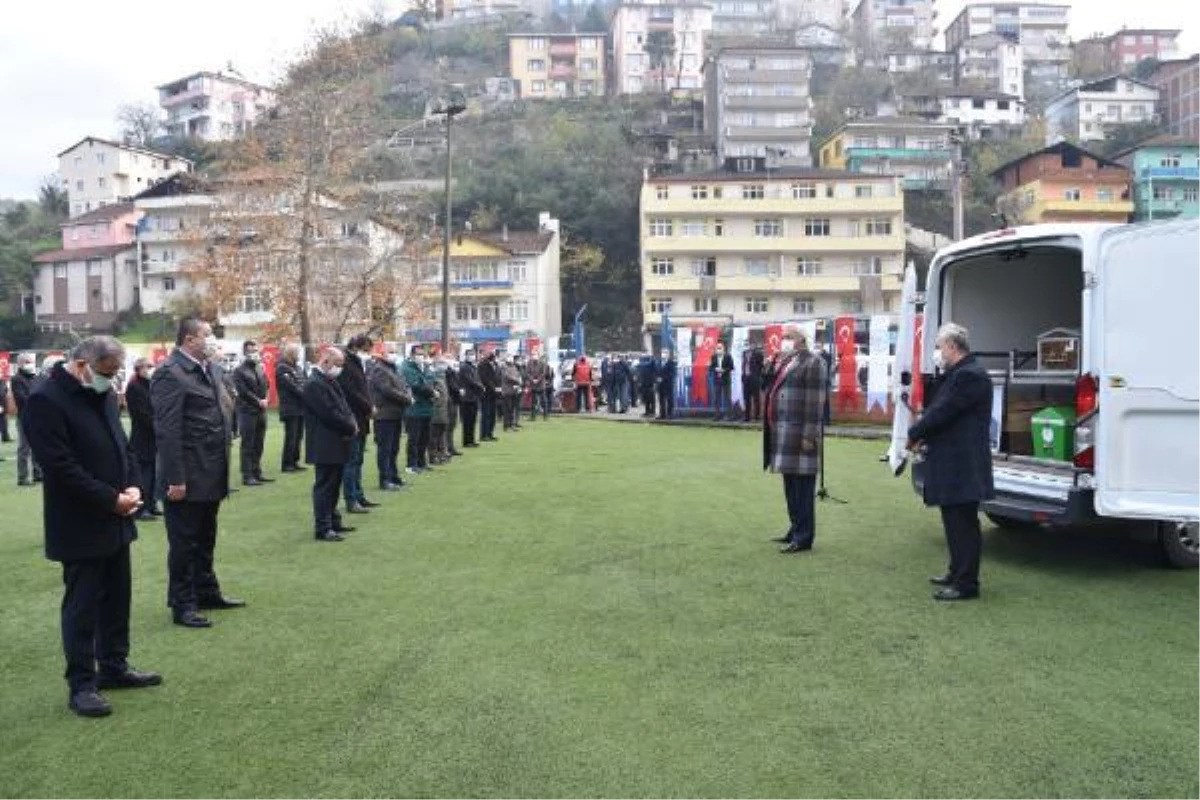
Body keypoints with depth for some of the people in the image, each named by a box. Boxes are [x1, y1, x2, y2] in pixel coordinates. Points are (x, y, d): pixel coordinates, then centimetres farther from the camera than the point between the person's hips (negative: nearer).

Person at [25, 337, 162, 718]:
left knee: (117, 597, 16)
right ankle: (81, 685, 12)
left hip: (115, 519, 8)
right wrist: (111, 499, -18)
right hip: (80, 524, -8)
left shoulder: (104, 394, 8)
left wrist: (132, 486, -2)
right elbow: (61, 466, -21)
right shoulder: (46, 400, -17)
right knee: (83, 604, 1)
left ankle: (114, 667, 29)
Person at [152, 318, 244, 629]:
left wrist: (222, 469, 13)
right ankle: (182, 605, 15)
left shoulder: (208, 369, 11)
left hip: (211, 475, 9)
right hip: (188, 478, -8)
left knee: (205, 540, 20)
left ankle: (207, 592, 34)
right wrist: (175, 479, -21)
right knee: (184, 543, 4)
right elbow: (167, 431, -20)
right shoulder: (170, 374, -16)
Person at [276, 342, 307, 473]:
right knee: (291, 437, -6)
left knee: (298, 436, 10)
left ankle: (294, 462, 17)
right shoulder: (282, 368, -9)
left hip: (300, 407, 8)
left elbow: (303, 383, 14)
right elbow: (292, 386, -17)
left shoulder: (296, 367, 17)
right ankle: (286, 464, 1)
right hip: (290, 408, -8)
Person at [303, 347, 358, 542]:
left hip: (336, 444, 10)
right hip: (325, 446, -10)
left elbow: (343, 407, 16)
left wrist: (352, 423, -3)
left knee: (334, 486, 17)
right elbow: (330, 414, -23)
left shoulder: (330, 381, 15)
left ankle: (333, 522, 27)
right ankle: (322, 529, 3)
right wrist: (351, 427, -13)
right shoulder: (314, 384, -17)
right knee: (324, 487, -3)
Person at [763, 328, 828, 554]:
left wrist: (809, 435, -18)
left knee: (802, 487, -3)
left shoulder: (811, 362, -9)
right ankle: (796, 530, 25)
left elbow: (815, 402, -15)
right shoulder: (785, 362, 18)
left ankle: (803, 538, 2)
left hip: (800, 434, -9)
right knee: (791, 486, 15)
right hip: (784, 433, 9)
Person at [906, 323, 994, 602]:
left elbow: (942, 412, -20)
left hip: (963, 466, -11)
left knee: (963, 524, -4)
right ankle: (957, 573, 31)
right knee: (955, 520, 19)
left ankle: (966, 584, 3)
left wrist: (914, 434, -6)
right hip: (953, 464, 11)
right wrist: (922, 436, 1)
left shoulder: (970, 375, -18)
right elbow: (938, 410, 16)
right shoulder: (957, 374, 15)